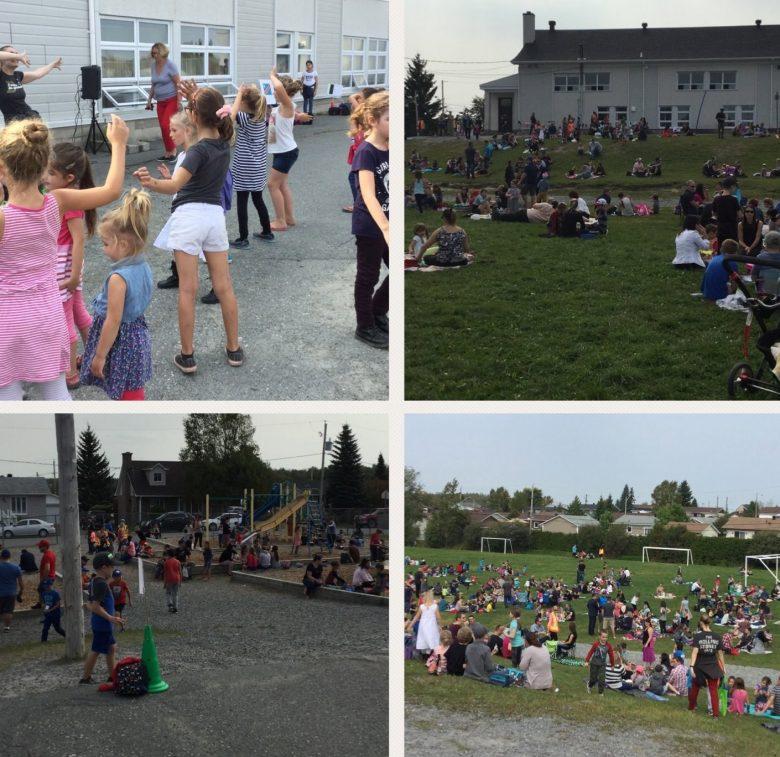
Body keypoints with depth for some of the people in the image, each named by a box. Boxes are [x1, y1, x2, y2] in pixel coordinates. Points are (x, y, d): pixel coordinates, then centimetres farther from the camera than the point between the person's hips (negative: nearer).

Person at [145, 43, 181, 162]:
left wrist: (179, 102, -18)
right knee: (163, 127, 4)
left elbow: (178, 84, -13)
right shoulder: (154, 65, 8)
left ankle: (173, 150, -2)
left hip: (172, 100, -6)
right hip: (160, 101, 6)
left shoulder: (170, 65, -10)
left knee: (166, 125, -15)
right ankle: (168, 152, 11)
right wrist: (149, 99, 15)